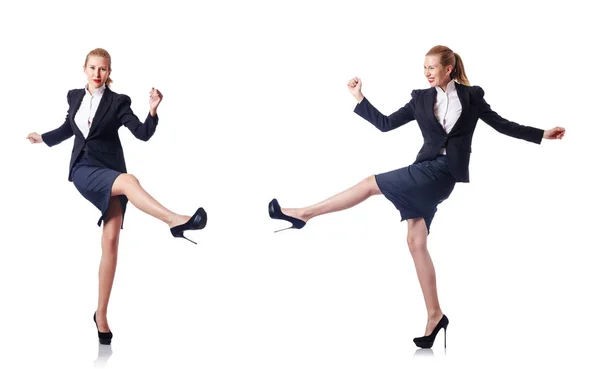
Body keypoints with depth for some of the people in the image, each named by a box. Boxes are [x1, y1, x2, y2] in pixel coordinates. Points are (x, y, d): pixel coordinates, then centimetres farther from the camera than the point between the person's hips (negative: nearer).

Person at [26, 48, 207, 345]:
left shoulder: (117, 102, 1)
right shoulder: (75, 97, 9)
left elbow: (143, 134, -6)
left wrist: (153, 111, -22)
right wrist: (43, 138, 41)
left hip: (110, 173, 0)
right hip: (83, 170, 0)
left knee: (111, 243, -5)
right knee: (129, 180, -34)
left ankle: (101, 315, 1)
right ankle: (175, 220, -50)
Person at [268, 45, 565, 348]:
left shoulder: (471, 96, 5)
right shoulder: (421, 99, 14)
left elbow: (502, 125, 11)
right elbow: (386, 124, 14)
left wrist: (542, 135, 8)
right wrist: (359, 98, 8)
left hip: (443, 172, -5)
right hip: (427, 170, 5)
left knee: (372, 183, -12)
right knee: (416, 242, 1)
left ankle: (304, 213, -2)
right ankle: (434, 315, 6)